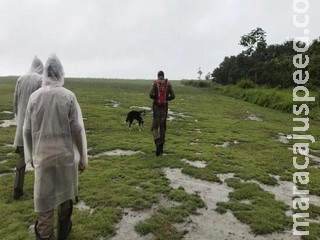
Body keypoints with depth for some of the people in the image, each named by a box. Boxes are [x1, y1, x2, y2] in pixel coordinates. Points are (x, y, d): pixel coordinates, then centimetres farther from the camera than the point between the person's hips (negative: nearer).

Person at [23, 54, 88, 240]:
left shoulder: (34, 96, -3)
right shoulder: (69, 96, -10)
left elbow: (27, 130, 3)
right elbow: (78, 129, -10)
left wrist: (31, 155, 17)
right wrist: (83, 157, 0)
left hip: (42, 155, 1)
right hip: (66, 154, -1)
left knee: (44, 197, 11)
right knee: (65, 194, 18)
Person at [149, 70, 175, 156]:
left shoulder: (155, 83, -3)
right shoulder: (168, 83, 3)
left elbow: (150, 94, -14)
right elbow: (173, 96, -1)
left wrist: (155, 98, 5)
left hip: (156, 106, -2)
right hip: (165, 106, 2)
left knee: (155, 126, 5)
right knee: (163, 127, 10)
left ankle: (157, 141, -23)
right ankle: (160, 149, 14)